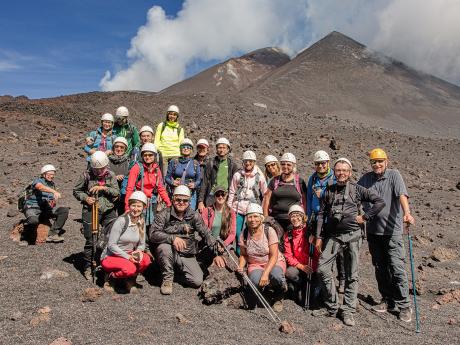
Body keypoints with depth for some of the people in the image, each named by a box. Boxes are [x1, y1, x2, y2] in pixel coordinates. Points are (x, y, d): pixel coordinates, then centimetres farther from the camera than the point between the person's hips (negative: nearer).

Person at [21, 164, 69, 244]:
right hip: (32, 207, -6)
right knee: (33, 220, -39)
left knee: (64, 210, -14)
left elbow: (54, 202, 24)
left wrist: (53, 203, -1)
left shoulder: (52, 184, 15)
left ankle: (52, 234, -17)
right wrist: (54, 192, -48)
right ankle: (24, 237, -7)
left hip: (46, 209, 6)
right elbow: (40, 187, -33)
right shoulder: (38, 180, -5)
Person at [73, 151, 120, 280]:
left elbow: (117, 192, -3)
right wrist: (85, 198, -9)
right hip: (91, 210, -2)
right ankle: (87, 268, 18)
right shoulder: (86, 175, -1)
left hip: (109, 211, 2)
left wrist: (103, 188, -16)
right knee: (90, 241, 1)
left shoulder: (111, 175, 4)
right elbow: (76, 191, 8)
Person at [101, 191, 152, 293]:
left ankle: (130, 279, 3)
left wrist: (139, 250, -16)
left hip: (128, 255, 5)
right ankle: (111, 276, -1)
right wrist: (127, 256, -25)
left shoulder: (141, 222, 1)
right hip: (110, 257, -5)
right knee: (130, 268, -33)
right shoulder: (121, 221, -18)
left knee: (146, 260, -25)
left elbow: (142, 244, 7)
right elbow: (111, 245, -18)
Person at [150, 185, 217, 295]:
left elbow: (206, 235, -2)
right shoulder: (164, 214, -8)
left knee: (197, 281, -15)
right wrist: (173, 238, -35)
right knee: (164, 247, -35)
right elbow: (153, 234, -20)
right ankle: (167, 278, -10)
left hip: (187, 256, 2)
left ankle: (176, 271, 15)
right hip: (168, 253, -2)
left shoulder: (194, 216, 0)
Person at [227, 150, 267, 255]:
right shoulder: (237, 175, 5)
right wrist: (229, 208, 6)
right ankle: (239, 256, 18)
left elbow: (265, 194, 8)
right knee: (237, 234, 2)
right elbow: (232, 192, 9)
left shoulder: (260, 176, 4)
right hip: (238, 209, 1)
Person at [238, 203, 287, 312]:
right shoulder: (244, 234, -6)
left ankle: (278, 298, 1)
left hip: (274, 262, -1)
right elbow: (243, 255, 6)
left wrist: (265, 273, -28)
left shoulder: (269, 231, -14)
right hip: (255, 265, 1)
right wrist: (241, 266, -16)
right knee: (255, 281, -33)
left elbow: (274, 256, -16)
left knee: (275, 275, -36)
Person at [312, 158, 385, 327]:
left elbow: (380, 202, 2)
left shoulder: (356, 189, 2)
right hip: (332, 235, 2)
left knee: (351, 275, 4)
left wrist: (365, 217, -3)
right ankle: (331, 307, 11)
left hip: (352, 235, -2)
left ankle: (348, 310, 17)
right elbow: (321, 215, 11)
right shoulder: (328, 191, 10)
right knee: (322, 268, -5)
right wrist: (318, 236, 6)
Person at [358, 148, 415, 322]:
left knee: (397, 267, -4)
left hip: (392, 230, -5)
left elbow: (402, 195, -21)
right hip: (373, 230, 5)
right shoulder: (366, 178, 7)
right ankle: (388, 300, 27)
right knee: (380, 268, 13)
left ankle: (403, 305, 9)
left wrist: (407, 213, -37)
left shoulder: (394, 175, -5)